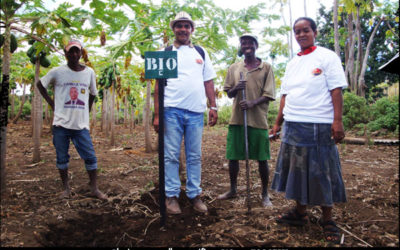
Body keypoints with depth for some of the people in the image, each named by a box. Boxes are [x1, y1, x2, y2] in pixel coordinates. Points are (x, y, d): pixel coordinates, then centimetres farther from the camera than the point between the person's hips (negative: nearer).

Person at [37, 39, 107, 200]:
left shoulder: (89, 72, 5)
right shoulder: (57, 72, -1)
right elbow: (40, 84, 14)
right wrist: (51, 103, 4)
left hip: (81, 125, 1)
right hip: (61, 123, -1)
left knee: (90, 157, -1)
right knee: (62, 158, 7)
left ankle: (94, 188, 12)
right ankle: (66, 187, 23)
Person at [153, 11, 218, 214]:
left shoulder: (201, 52, 15)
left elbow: (208, 82, 14)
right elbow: (158, 85, 3)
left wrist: (213, 107, 4)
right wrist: (157, 114, -5)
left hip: (196, 112, 2)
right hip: (172, 111, -2)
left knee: (194, 156, 7)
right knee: (171, 156, 1)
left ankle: (194, 194, 17)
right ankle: (171, 196, 11)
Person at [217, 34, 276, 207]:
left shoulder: (266, 68, 3)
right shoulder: (234, 68, 12)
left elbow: (269, 95, -2)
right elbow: (228, 93, 14)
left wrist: (252, 103, -20)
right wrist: (236, 88, -9)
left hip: (258, 120, -3)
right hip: (237, 119, 3)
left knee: (262, 159, 3)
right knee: (233, 157, 8)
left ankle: (265, 194, 20)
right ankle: (233, 190, 27)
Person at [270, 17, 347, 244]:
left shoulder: (327, 57, -1)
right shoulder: (292, 64, 16)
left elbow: (336, 90, -8)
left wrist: (337, 120, -16)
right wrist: (278, 122, 13)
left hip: (319, 125, -5)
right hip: (293, 125, 6)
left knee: (322, 172, 2)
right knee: (297, 170, 10)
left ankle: (327, 220, 16)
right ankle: (300, 213, 25)